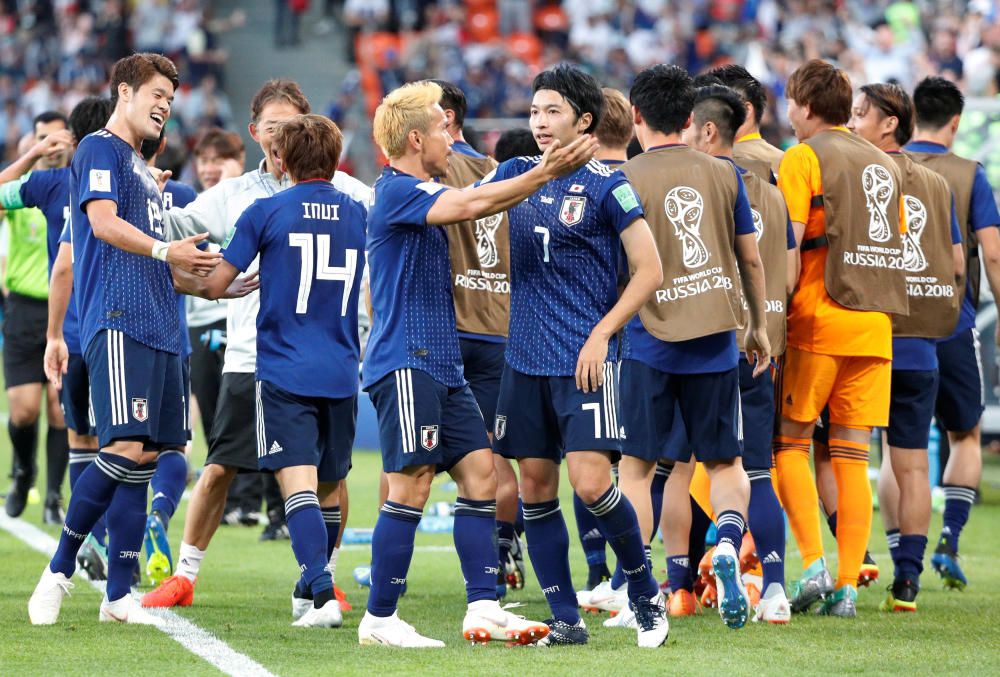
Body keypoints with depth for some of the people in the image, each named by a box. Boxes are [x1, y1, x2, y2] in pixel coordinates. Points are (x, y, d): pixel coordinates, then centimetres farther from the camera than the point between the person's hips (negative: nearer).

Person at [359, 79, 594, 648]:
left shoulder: (420, 193, 19)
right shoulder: (397, 190, -13)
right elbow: (470, 205, -27)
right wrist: (545, 173, -30)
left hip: (442, 365, 10)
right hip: (406, 362, -10)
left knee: (479, 471, 4)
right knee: (412, 486, -9)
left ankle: (483, 607, 3)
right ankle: (379, 620, -3)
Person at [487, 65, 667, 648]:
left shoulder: (606, 184, -6)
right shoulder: (519, 174, 10)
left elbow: (650, 271, -7)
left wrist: (601, 335, -12)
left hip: (584, 360, -6)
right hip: (525, 359, 6)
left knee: (591, 484, -14)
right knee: (535, 487, 4)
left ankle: (645, 592, 8)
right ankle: (566, 620, 12)